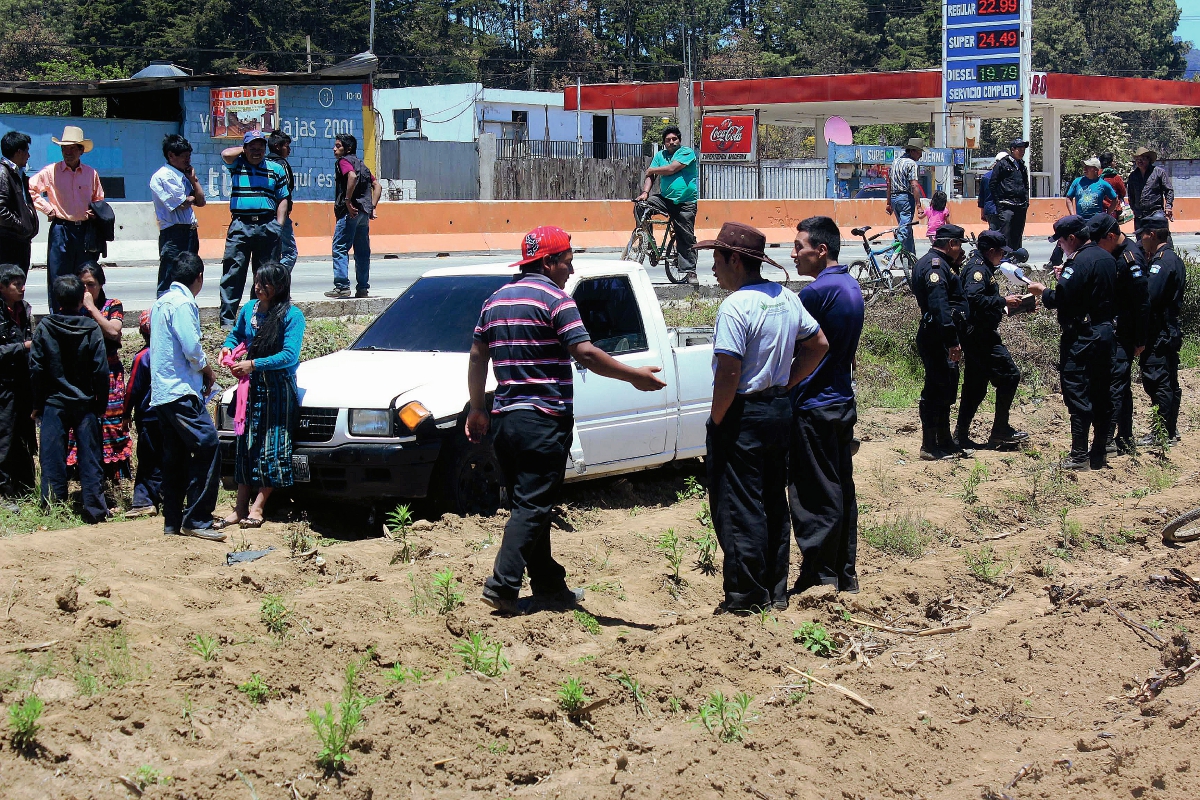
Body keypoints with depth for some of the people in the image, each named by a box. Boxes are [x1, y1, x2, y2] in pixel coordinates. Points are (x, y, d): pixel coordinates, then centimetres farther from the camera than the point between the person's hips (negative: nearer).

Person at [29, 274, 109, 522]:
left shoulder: (44, 328, -5)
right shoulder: (91, 329, -6)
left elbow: (36, 370, -2)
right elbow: (101, 370, -6)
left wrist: (37, 404, 7)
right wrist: (101, 404, 4)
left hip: (54, 403, 0)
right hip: (86, 404, 0)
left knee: (53, 457, 6)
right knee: (89, 456, 5)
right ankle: (95, 508, 5)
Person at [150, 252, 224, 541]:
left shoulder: (161, 303, 18)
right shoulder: (182, 303, -12)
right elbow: (191, 347, -19)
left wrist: (200, 369, 16)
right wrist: (207, 370, -1)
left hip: (162, 393, 10)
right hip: (181, 390, -10)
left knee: (175, 456, 12)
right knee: (207, 449, -11)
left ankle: (173, 521, 15)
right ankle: (197, 520, -12)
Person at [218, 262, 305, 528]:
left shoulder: (292, 316, -12)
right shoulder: (248, 309, 5)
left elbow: (290, 355, -20)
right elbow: (236, 334, 24)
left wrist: (254, 364, -22)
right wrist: (228, 347, 2)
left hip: (278, 388, -5)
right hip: (251, 385, 5)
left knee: (272, 446, -4)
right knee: (246, 445, 4)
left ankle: (257, 507, -1)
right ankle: (240, 508, 6)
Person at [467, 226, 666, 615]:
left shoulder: (496, 300, 14)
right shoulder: (554, 299, -10)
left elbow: (477, 356, 17)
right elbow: (586, 354, -18)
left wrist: (477, 408, 24)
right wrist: (635, 377, -13)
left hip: (504, 419, 8)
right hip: (543, 421, -8)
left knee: (529, 503, 14)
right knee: (532, 506, -6)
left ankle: (550, 586, 20)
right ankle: (503, 584, -14)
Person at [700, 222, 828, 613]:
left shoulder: (735, 307, -19)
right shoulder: (786, 298, 7)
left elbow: (729, 373, -24)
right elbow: (818, 344, 16)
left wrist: (716, 420, -13)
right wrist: (787, 384, 14)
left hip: (743, 415, -9)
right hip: (780, 411, 9)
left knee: (738, 510, 0)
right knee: (774, 504, 16)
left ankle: (746, 597, 4)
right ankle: (776, 591, 23)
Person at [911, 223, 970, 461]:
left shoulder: (940, 264, 20)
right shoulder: (935, 265, -15)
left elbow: (954, 297, 20)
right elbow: (939, 305, -25)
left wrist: (956, 266, 16)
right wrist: (952, 340, -29)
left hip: (939, 338, 11)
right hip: (937, 339, -11)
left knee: (946, 388, 16)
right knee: (937, 390, -7)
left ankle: (945, 442, 24)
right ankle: (929, 447, -3)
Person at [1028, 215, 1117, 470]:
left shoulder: (1079, 262, -17)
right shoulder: (1106, 258, 12)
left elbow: (1060, 298, -22)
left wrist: (1043, 291, -2)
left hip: (1081, 336, -9)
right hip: (1105, 332, 9)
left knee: (1077, 394, -6)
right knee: (1101, 395, 11)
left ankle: (1079, 456, -7)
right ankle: (1099, 454, 17)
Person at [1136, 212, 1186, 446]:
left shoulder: (1162, 262, -18)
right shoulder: (1173, 259, 14)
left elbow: (1148, 297, -26)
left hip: (1159, 336, -10)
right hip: (1167, 332, 10)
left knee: (1158, 381, -5)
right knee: (1167, 382, 15)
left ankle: (1164, 433, -1)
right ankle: (1170, 430, 23)